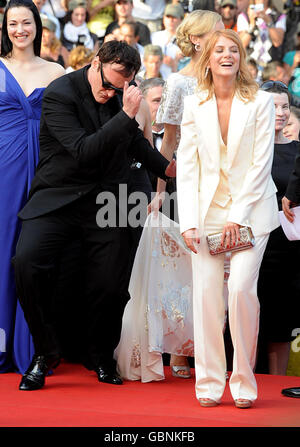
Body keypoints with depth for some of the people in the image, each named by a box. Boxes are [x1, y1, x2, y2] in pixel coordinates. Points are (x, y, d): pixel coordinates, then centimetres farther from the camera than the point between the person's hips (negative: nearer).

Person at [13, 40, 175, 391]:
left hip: (106, 200, 5)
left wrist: (165, 167, 30)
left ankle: (100, 355, 26)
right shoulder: (59, 95, -14)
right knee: (27, 261, -26)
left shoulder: (119, 94, 6)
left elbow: (133, 138, 28)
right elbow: (84, 151, -24)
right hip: (59, 196, -5)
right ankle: (45, 352, -8)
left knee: (109, 285, -1)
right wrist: (126, 115, -25)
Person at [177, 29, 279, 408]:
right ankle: (209, 385, 3)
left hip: (251, 208, -2)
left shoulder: (260, 102, -1)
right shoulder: (194, 105, 6)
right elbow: (186, 165, 3)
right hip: (208, 208, 2)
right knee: (205, 291, -5)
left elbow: (261, 164, -5)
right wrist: (188, 222, -6)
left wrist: (237, 218, -11)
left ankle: (244, 383, -2)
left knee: (241, 287, -15)